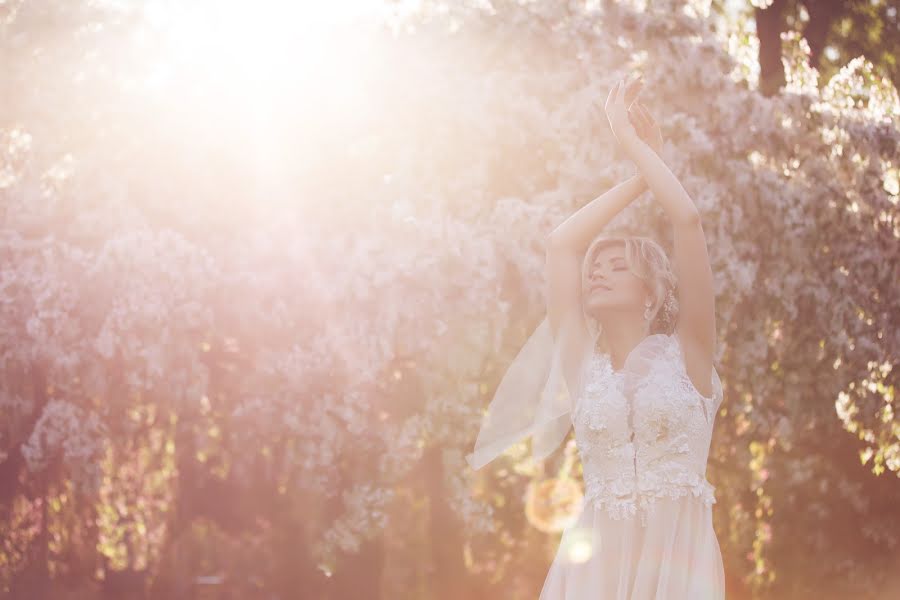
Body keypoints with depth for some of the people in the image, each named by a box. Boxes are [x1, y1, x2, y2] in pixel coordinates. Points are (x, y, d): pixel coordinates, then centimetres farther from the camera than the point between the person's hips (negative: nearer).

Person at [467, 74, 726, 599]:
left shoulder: (687, 352, 6)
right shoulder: (583, 362, 14)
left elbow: (687, 220, -2)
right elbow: (562, 243, 13)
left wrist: (633, 141, 7)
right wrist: (642, 176, 18)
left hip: (676, 553, -2)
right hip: (596, 557, 2)